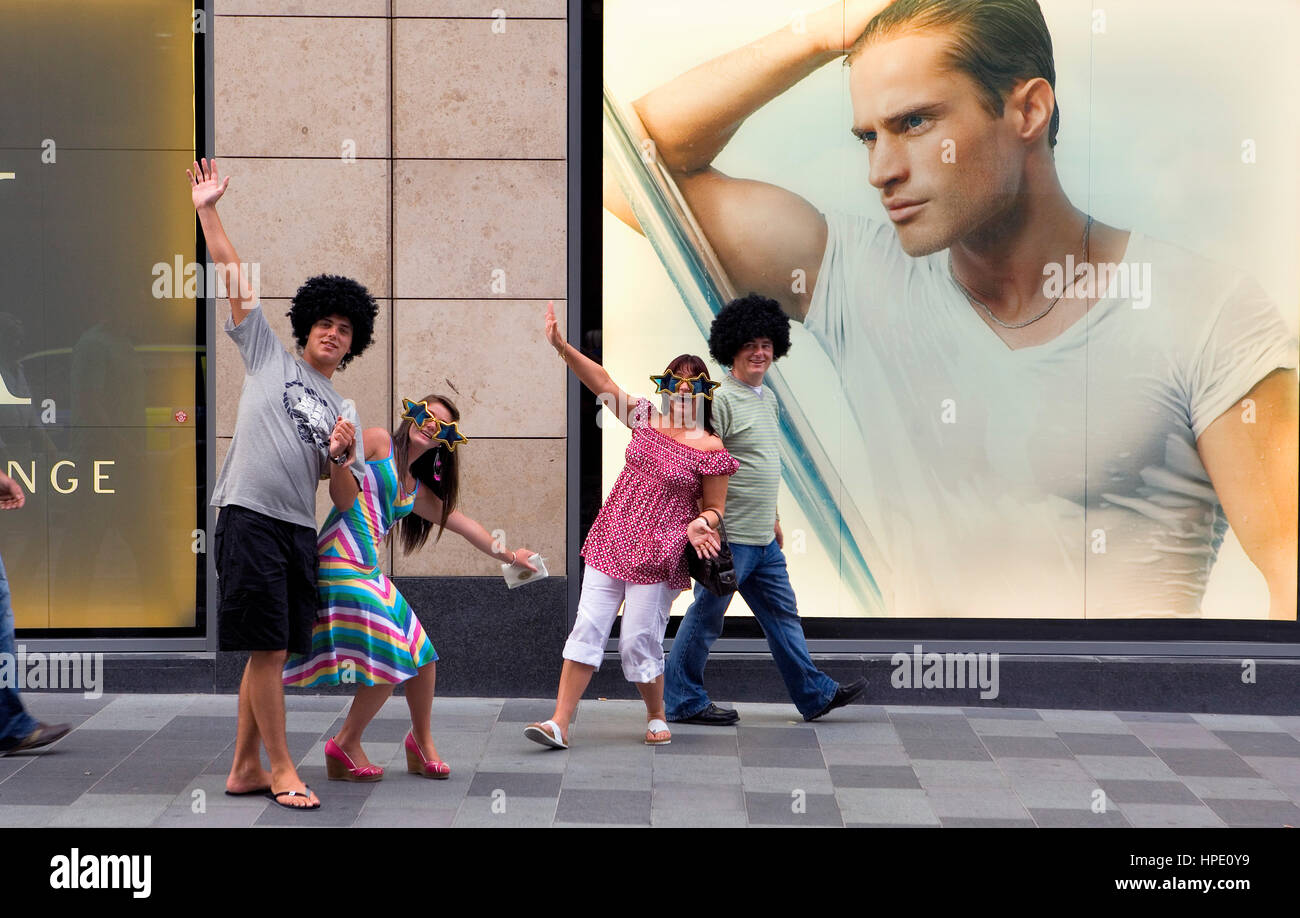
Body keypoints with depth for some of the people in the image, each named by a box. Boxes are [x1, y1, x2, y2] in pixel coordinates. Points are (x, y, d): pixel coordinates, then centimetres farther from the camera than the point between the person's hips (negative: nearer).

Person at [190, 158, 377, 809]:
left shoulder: (343, 412, 19)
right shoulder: (269, 356, 11)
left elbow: (346, 501, 14)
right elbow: (234, 276, 7)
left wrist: (340, 455, -6)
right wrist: (207, 211, 3)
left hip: (300, 531, 5)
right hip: (250, 517, -5)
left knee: (271, 652, 7)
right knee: (266, 646, -8)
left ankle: (245, 769, 15)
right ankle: (281, 769, -2)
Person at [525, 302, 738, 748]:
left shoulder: (710, 450, -7)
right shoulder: (646, 420, 6)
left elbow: (714, 508, 1)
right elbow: (603, 384, 4)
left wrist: (699, 524, -21)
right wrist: (562, 346, -4)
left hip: (657, 554, -4)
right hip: (612, 540, 4)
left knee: (638, 641, -1)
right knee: (587, 628, -1)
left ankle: (656, 717, 25)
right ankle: (559, 723, -1)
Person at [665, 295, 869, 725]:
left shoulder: (768, 397, 14)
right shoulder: (720, 399, -14)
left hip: (763, 539, 9)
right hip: (729, 538, -9)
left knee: (782, 614, 14)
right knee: (705, 618, 1)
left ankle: (815, 694, 22)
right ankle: (681, 700, 12)